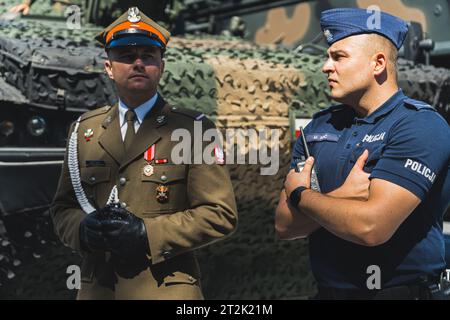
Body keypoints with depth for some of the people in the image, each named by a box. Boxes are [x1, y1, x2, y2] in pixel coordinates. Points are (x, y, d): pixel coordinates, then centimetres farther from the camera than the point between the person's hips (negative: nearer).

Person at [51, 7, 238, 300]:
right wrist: (84, 229, -10)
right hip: (97, 288, 3)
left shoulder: (194, 129, -3)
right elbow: (63, 208, 12)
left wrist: (147, 233, -17)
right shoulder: (84, 130, 8)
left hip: (166, 289, -3)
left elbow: (221, 215, -8)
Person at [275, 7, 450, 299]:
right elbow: (285, 225, -1)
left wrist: (300, 194, -10)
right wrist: (343, 195, -18)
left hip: (400, 290, -5)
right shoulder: (319, 127, 4)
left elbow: (370, 227, -25)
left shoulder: (420, 126, -15)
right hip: (327, 290, 6)